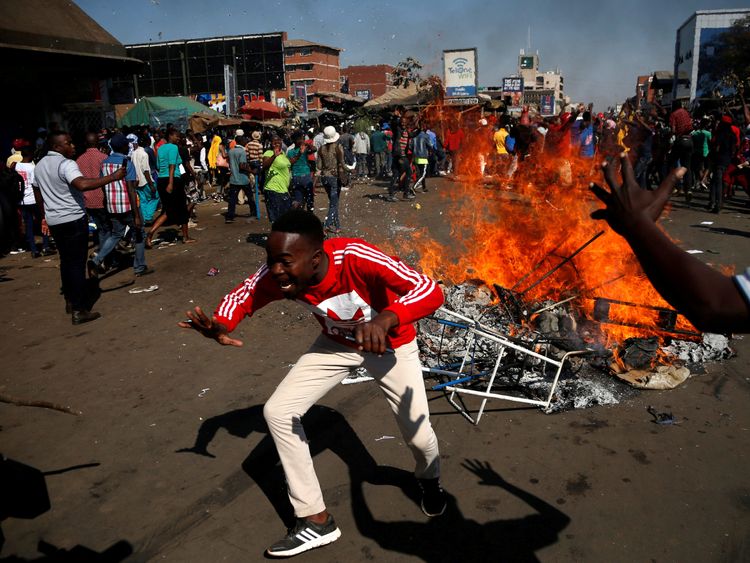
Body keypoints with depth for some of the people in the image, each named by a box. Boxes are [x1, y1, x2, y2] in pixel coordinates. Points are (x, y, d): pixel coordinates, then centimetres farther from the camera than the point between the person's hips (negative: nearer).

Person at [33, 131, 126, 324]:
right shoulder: (66, 164, -17)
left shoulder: (39, 165, 12)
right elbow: (82, 184, -36)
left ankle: (70, 301, 30)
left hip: (54, 220, 9)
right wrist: (112, 177, -36)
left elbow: (38, 194, 22)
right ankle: (79, 310, -4)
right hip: (73, 220, -9)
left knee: (66, 261, 20)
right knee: (77, 264, -5)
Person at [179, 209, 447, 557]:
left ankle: (429, 478, 40)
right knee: (278, 411, -7)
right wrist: (221, 326, -32)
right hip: (336, 343, 4)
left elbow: (431, 292, -47)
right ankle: (316, 520, 7)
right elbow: (242, 296, -9)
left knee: (418, 436, -3)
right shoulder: (277, 274, -27)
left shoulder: (357, 258, -40)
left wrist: (384, 320, -66)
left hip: (389, 343, -4)